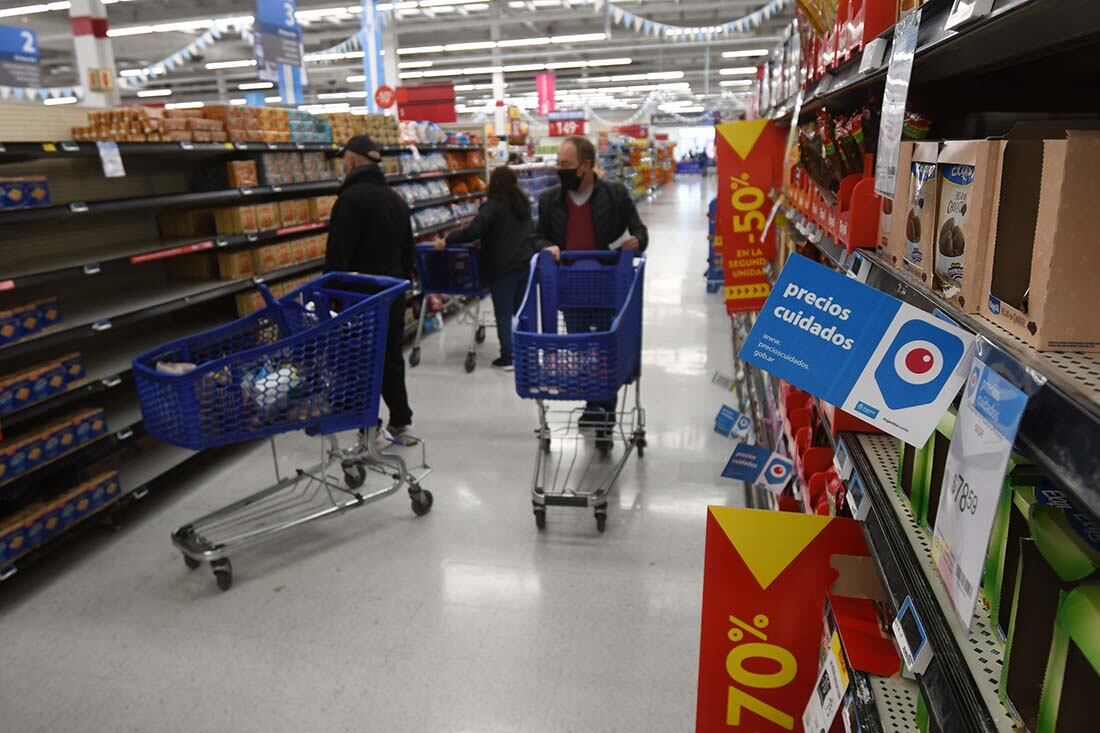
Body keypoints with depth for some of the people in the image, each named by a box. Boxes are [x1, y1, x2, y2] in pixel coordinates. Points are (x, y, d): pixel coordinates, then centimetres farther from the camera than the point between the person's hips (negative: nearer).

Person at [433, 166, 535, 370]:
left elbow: (473, 231, -22)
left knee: (503, 314, 2)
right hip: (527, 264, 6)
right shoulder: (524, 205, 12)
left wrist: (447, 240, -14)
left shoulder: (493, 206, -10)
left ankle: (508, 357, 3)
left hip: (503, 268, -6)